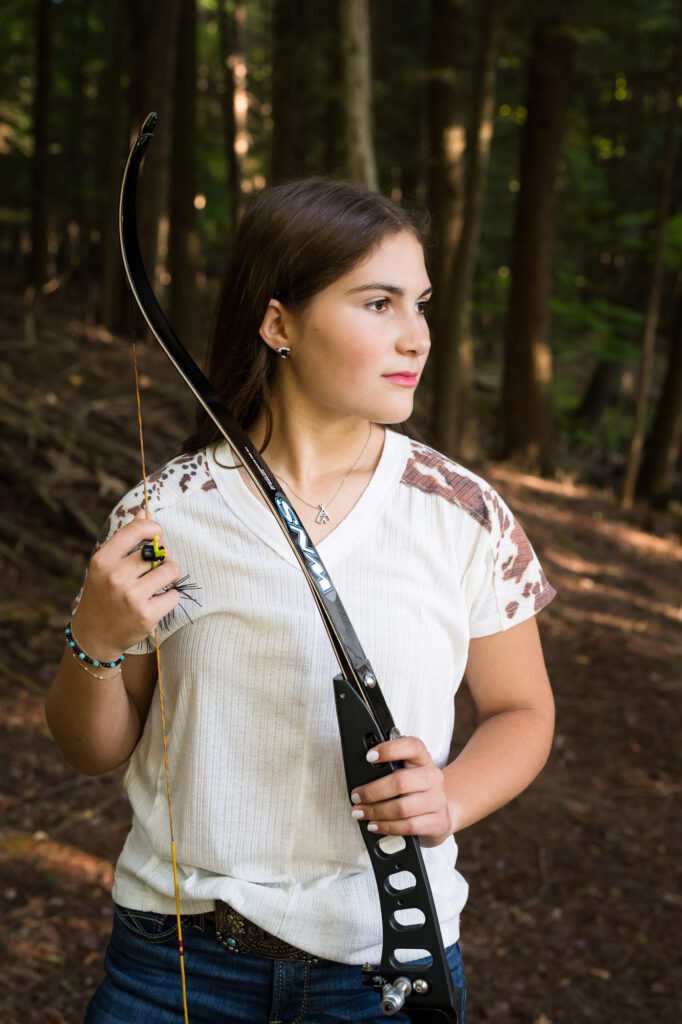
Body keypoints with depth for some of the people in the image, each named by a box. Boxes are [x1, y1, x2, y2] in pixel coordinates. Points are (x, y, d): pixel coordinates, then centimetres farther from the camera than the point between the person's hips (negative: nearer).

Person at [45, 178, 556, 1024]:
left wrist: (449, 801, -15)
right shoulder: (166, 513, -8)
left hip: (387, 951, 1)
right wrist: (98, 643, -19)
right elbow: (95, 751, 1)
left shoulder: (466, 516, -8)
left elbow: (520, 710, 4)